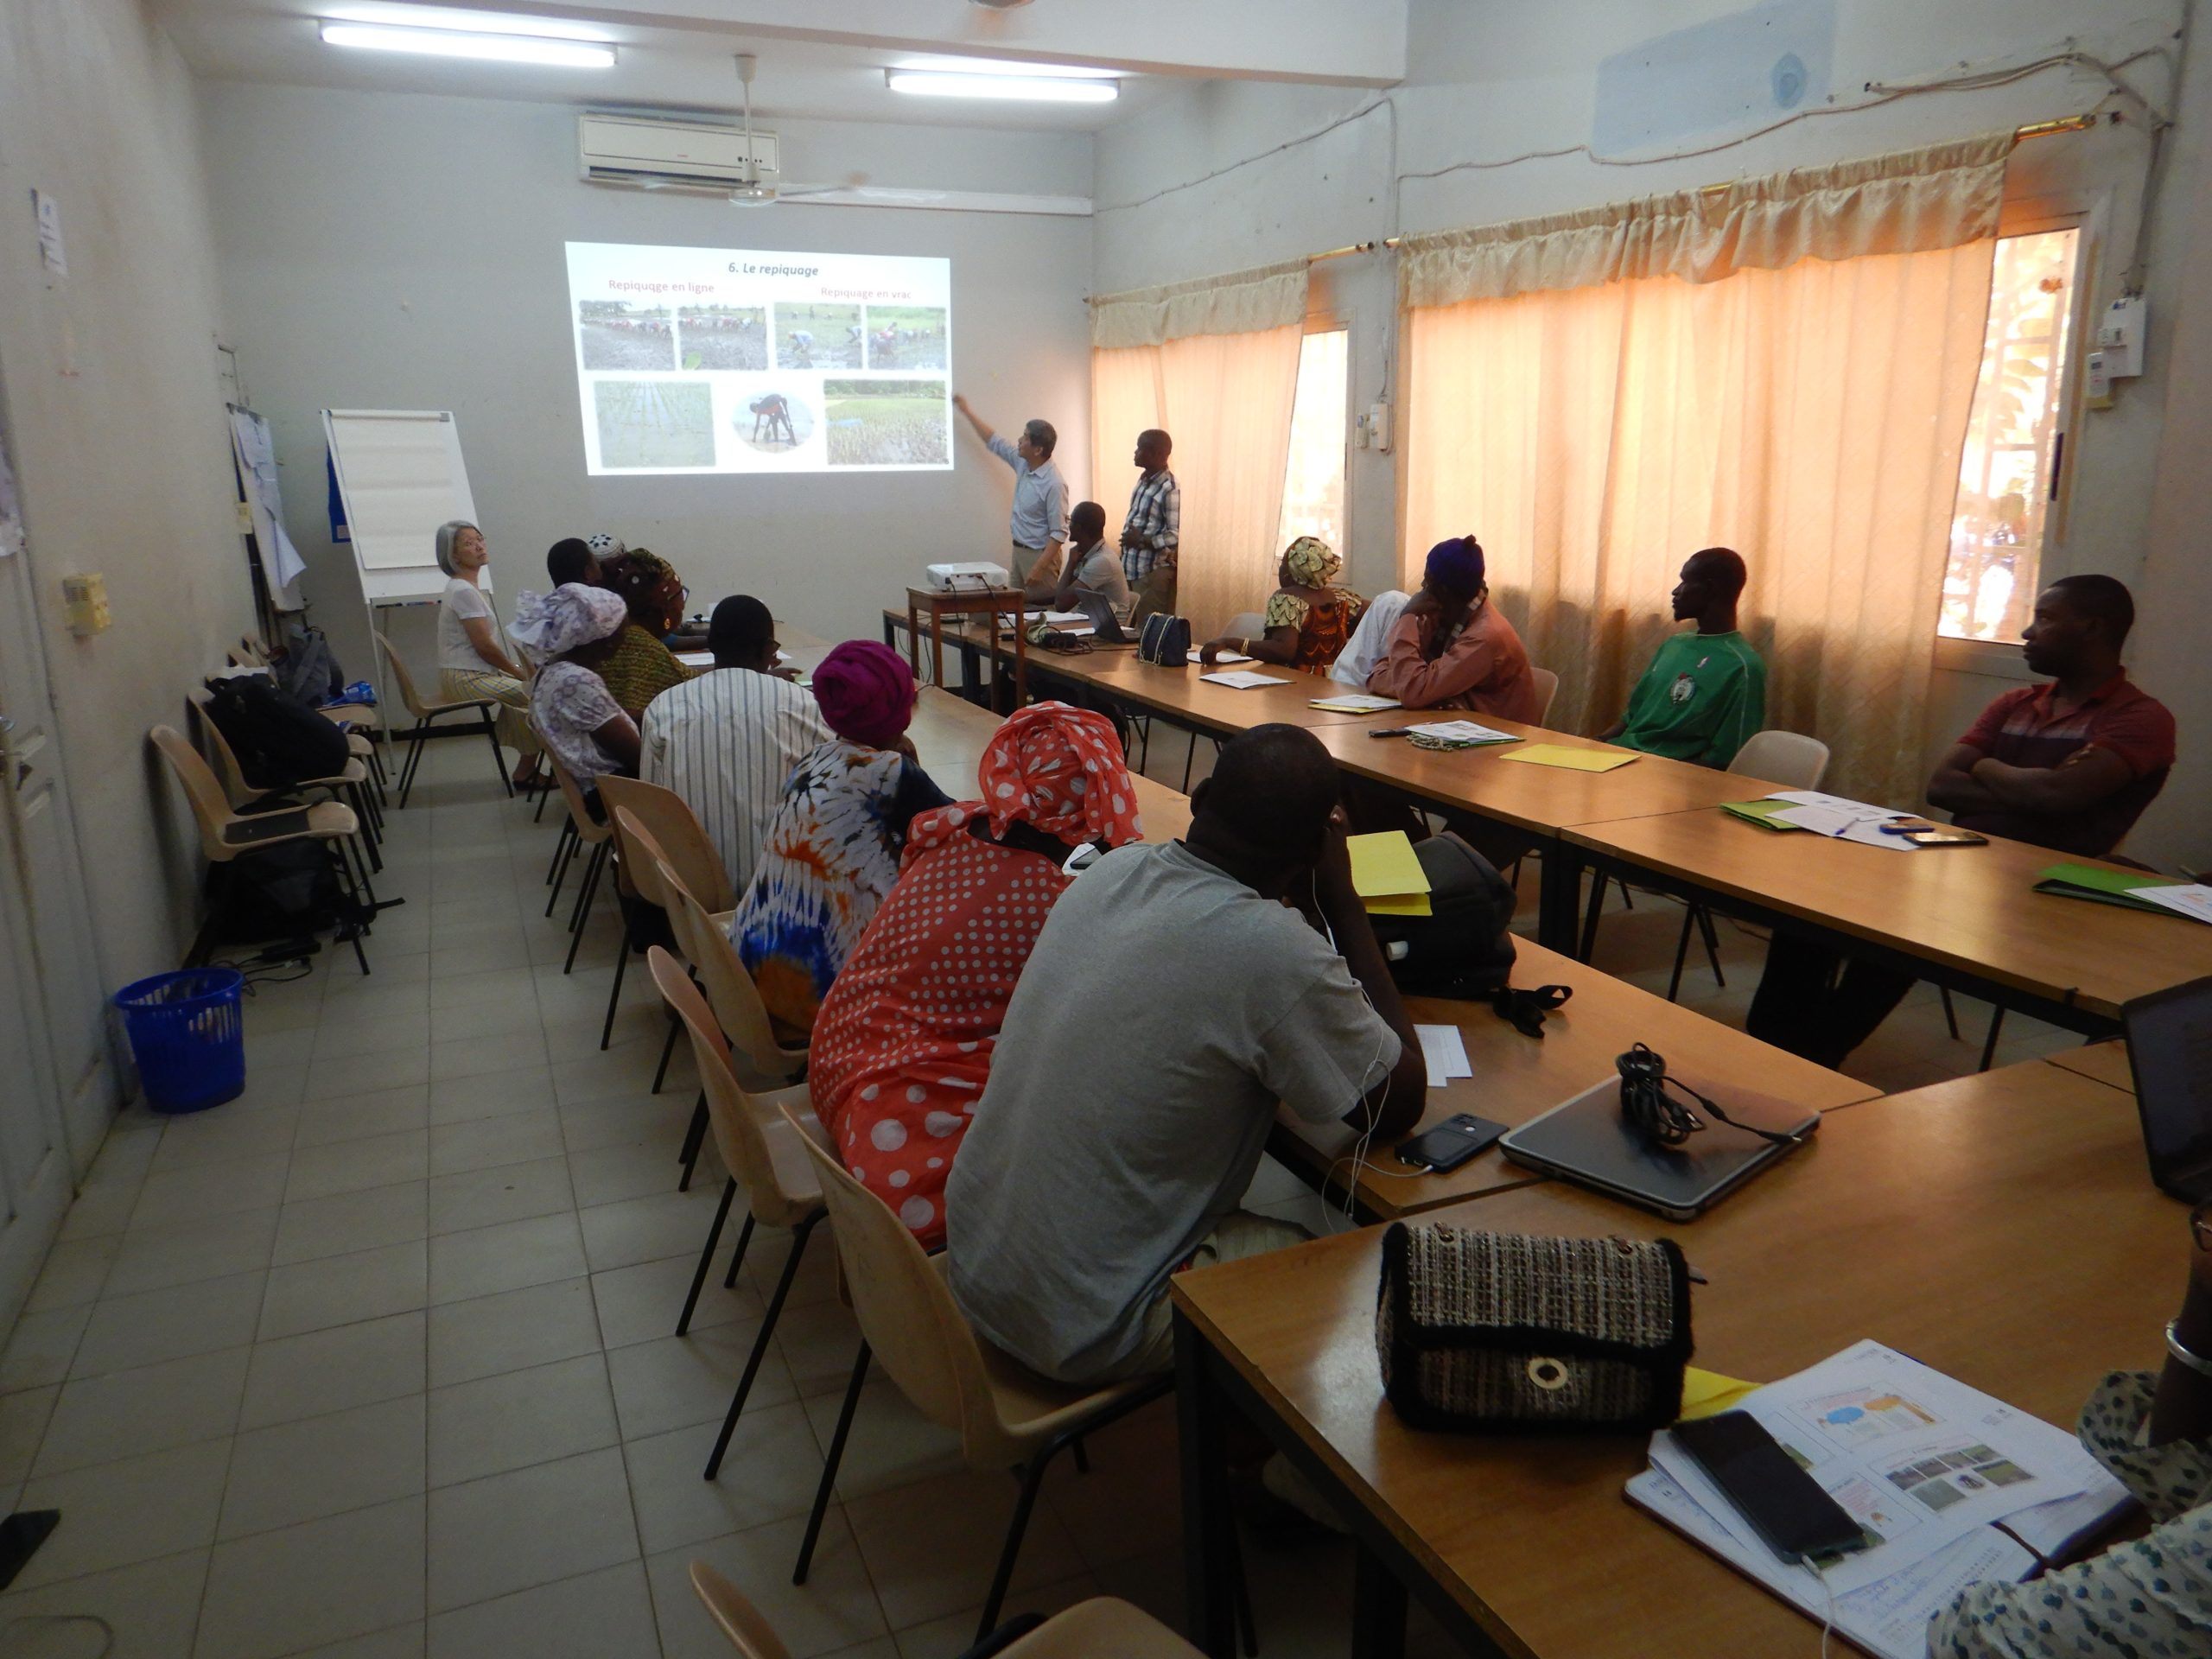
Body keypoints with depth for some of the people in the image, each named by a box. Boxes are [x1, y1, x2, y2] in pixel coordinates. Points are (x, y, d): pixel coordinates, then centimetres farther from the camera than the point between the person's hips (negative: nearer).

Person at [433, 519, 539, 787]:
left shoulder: (465, 587, 13)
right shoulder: (463, 591, -18)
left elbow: (486, 642, 16)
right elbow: (484, 645, -19)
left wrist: (515, 669, 8)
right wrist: (519, 671, -7)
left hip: (473, 673, 10)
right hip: (467, 679, -10)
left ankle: (527, 767, 13)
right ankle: (527, 768, 4)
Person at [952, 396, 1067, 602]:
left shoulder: (1054, 484, -22)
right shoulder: (1023, 464, 3)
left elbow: (1059, 534, -22)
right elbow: (994, 442, 19)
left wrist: (1038, 568, -27)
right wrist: (966, 411, 23)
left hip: (1040, 554, -9)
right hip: (1018, 551, 9)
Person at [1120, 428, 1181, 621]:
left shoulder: (1170, 489, -17)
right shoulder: (1144, 481, 11)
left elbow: (1177, 535, -21)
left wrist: (1142, 541, -21)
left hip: (1154, 572, -9)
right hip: (1132, 569, 9)